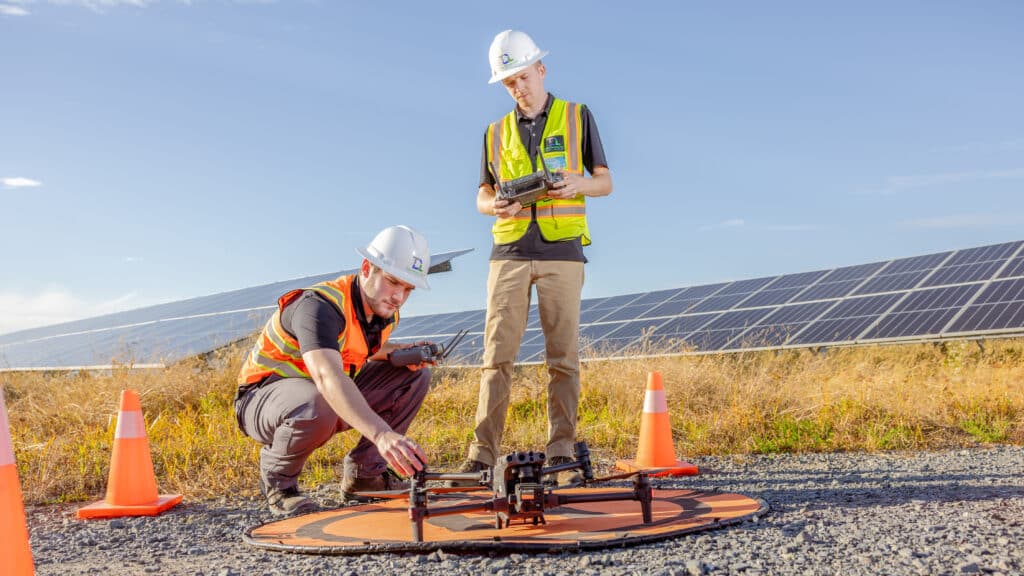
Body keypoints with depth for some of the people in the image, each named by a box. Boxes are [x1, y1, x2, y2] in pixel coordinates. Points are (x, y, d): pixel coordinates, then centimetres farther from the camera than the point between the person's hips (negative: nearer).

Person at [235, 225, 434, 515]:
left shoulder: (386, 310, -4)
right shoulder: (319, 306, -31)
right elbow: (328, 377, -49)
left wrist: (399, 351, -6)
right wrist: (382, 434, -63)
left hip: (333, 396, 8)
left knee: (415, 375, -3)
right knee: (318, 406, -43)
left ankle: (363, 473, 3)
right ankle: (277, 479, -9)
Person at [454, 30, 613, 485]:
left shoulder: (577, 117, 11)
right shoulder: (496, 133, 16)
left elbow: (605, 182, 10)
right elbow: (482, 197, 15)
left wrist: (578, 185, -13)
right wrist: (497, 206, -9)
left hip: (561, 251, -2)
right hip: (509, 253, 2)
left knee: (563, 355, -2)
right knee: (497, 354, -4)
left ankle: (561, 448, 3)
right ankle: (483, 451, -3)